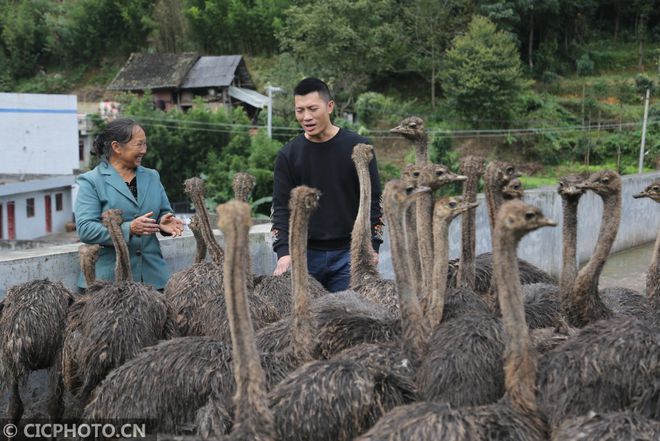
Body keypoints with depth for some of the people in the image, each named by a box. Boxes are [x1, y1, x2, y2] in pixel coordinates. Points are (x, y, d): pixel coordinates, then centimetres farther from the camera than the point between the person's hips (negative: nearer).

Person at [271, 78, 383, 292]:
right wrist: (283, 251, -12)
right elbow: (281, 206, 1)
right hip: (305, 253, 1)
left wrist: (372, 246, -4)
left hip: (348, 253, -1)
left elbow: (373, 200, 2)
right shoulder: (288, 155, 2)